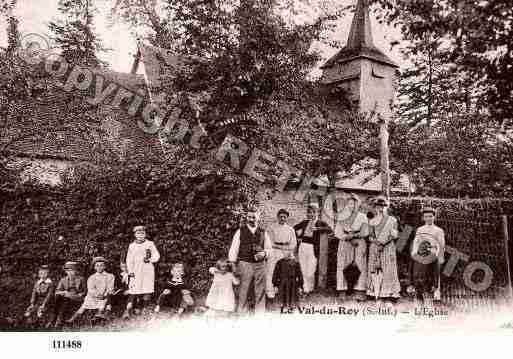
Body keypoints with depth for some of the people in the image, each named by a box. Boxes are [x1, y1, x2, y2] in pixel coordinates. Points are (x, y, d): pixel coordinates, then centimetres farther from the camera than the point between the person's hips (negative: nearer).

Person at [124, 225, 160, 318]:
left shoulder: (150, 244, 10)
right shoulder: (132, 246, 13)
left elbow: (157, 256, 7)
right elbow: (129, 260, 10)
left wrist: (149, 259, -12)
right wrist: (130, 271, -1)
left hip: (148, 270, 0)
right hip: (136, 272, 0)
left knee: (147, 291, -4)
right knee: (133, 291, -9)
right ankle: (128, 310, -10)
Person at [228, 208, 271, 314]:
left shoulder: (263, 232, 8)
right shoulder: (240, 231, 2)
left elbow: (269, 249, 14)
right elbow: (233, 249, 2)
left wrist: (264, 253, -8)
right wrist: (233, 265, -2)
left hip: (260, 265, 2)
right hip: (244, 264, -2)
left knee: (260, 292, 5)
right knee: (243, 293, 3)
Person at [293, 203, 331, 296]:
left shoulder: (320, 223, 3)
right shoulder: (305, 222, 14)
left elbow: (329, 229, -16)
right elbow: (294, 228, 26)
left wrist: (317, 228, -26)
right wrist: (298, 237, 13)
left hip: (312, 248, -4)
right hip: (302, 247, 4)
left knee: (310, 272, -6)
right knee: (303, 270, 7)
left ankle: (310, 288, 15)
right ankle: (305, 289, 19)